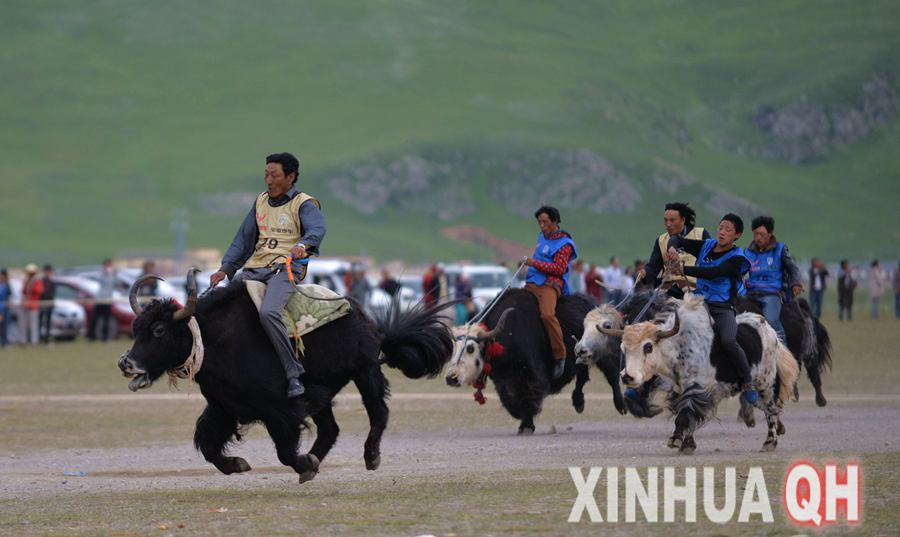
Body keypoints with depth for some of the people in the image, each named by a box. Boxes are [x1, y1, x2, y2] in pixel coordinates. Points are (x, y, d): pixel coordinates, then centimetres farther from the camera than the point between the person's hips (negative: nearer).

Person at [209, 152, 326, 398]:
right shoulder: (261, 201, 21)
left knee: (268, 313, -32)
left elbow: (317, 228, -18)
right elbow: (243, 238, 20)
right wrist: (225, 269, 8)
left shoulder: (304, 204, 2)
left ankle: (293, 374, -27)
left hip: (286, 267, -7)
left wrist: (303, 244, -41)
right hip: (254, 267, 7)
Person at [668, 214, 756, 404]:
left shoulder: (736, 258, -7)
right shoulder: (706, 246, 10)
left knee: (729, 341, -29)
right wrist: (672, 248, -15)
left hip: (723, 308, -5)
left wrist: (684, 270, -27)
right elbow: (677, 239, 10)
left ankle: (747, 384, -12)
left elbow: (714, 272, -22)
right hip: (700, 302, 5)